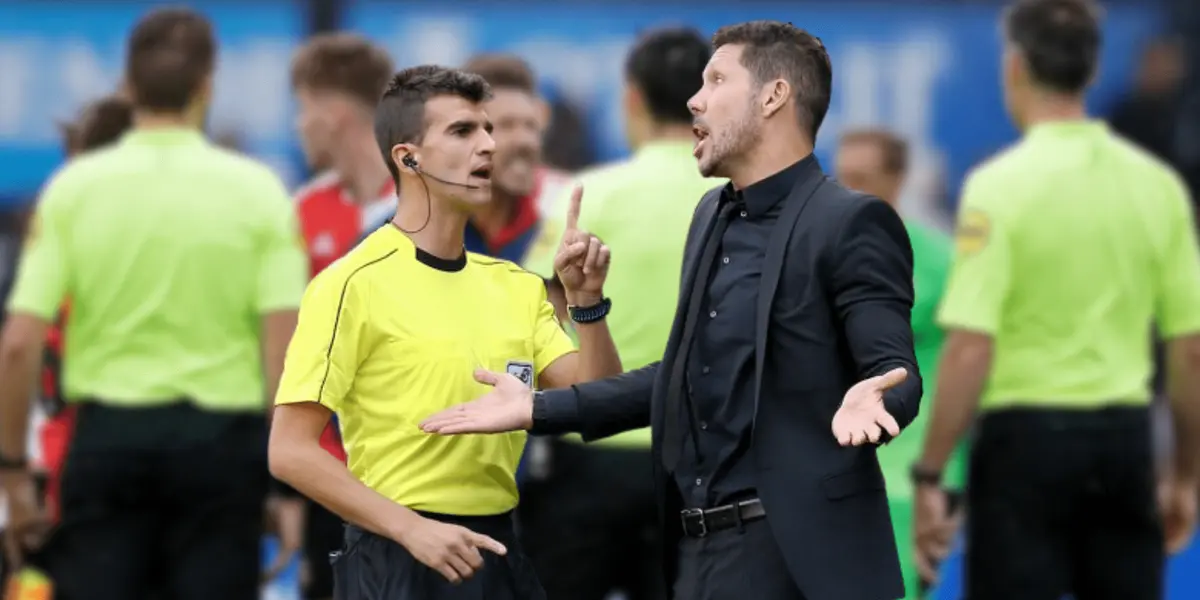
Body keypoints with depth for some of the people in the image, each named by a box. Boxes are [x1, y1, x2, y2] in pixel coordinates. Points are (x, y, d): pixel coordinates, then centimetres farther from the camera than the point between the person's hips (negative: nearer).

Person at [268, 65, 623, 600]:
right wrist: (411, 529, -19)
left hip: (498, 556, 6)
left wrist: (587, 302, -8)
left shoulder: (516, 288, 11)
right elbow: (291, 451, -12)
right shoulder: (355, 284, -8)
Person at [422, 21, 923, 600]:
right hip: (699, 547, 8)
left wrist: (868, 401, -39)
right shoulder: (713, 216, 17)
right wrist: (539, 409, 21)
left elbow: (894, 371, -15)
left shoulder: (851, 223, -9)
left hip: (794, 552, -8)